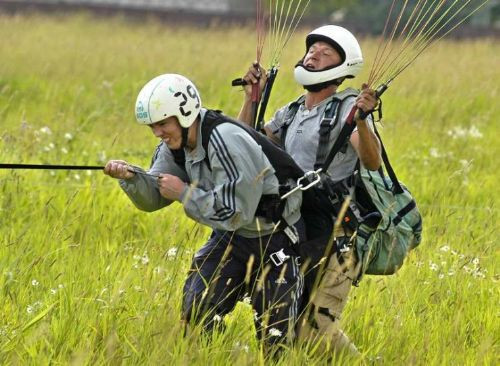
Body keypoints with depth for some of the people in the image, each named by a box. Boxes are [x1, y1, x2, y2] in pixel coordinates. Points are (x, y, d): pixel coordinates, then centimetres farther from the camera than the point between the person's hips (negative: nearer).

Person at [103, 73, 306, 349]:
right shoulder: (176, 144, -3)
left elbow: (234, 213, -29)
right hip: (231, 236, 8)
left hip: (274, 241, -8)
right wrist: (130, 177, -19)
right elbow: (153, 197, 1)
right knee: (197, 313, 2)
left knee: (274, 336, -4)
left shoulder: (226, 142, -29)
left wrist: (183, 192, -22)